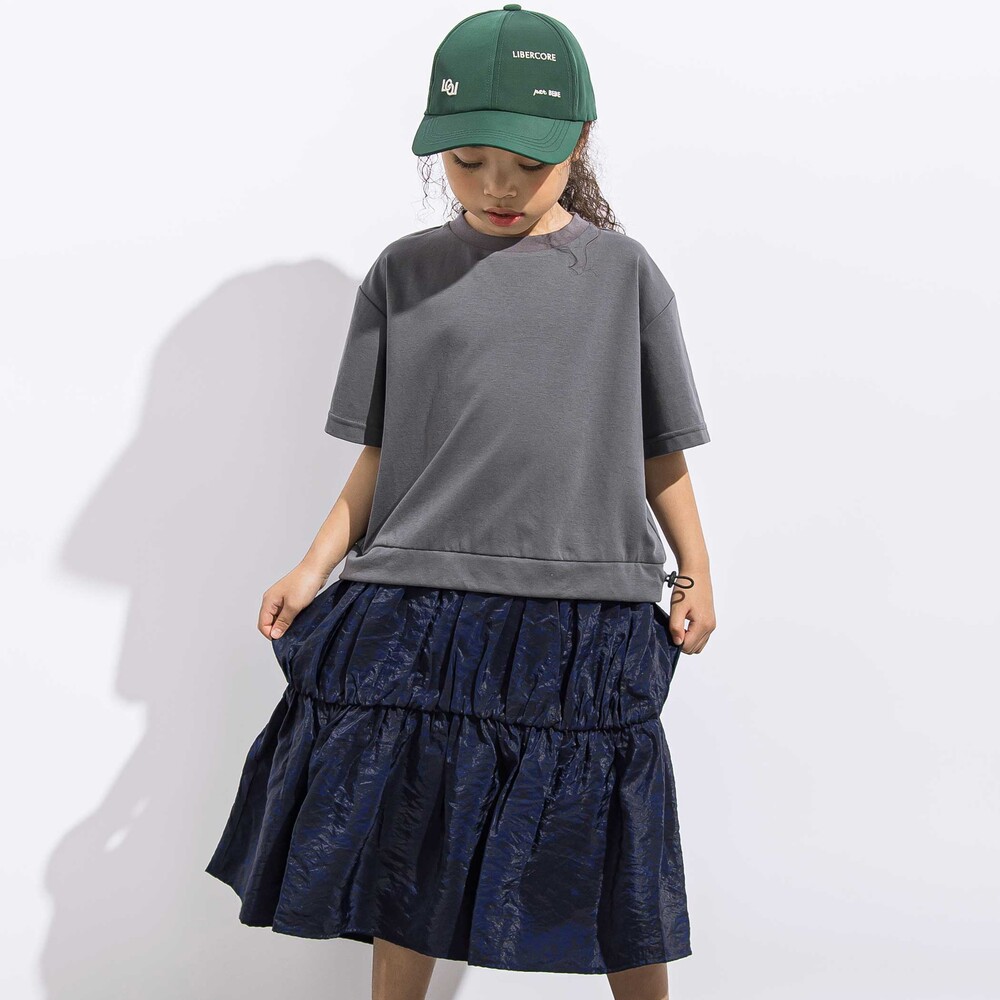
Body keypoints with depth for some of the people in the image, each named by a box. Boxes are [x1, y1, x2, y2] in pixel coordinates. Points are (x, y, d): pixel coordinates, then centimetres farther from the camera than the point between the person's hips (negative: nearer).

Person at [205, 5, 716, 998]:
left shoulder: (622, 271, 4)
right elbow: (379, 457, 8)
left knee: (613, 867, 9)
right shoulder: (405, 273, 5)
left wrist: (695, 571, 1)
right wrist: (315, 567, -1)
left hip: (587, 611, 0)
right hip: (417, 613, 1)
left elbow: (659, 449, 9)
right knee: (406, 850, 10)